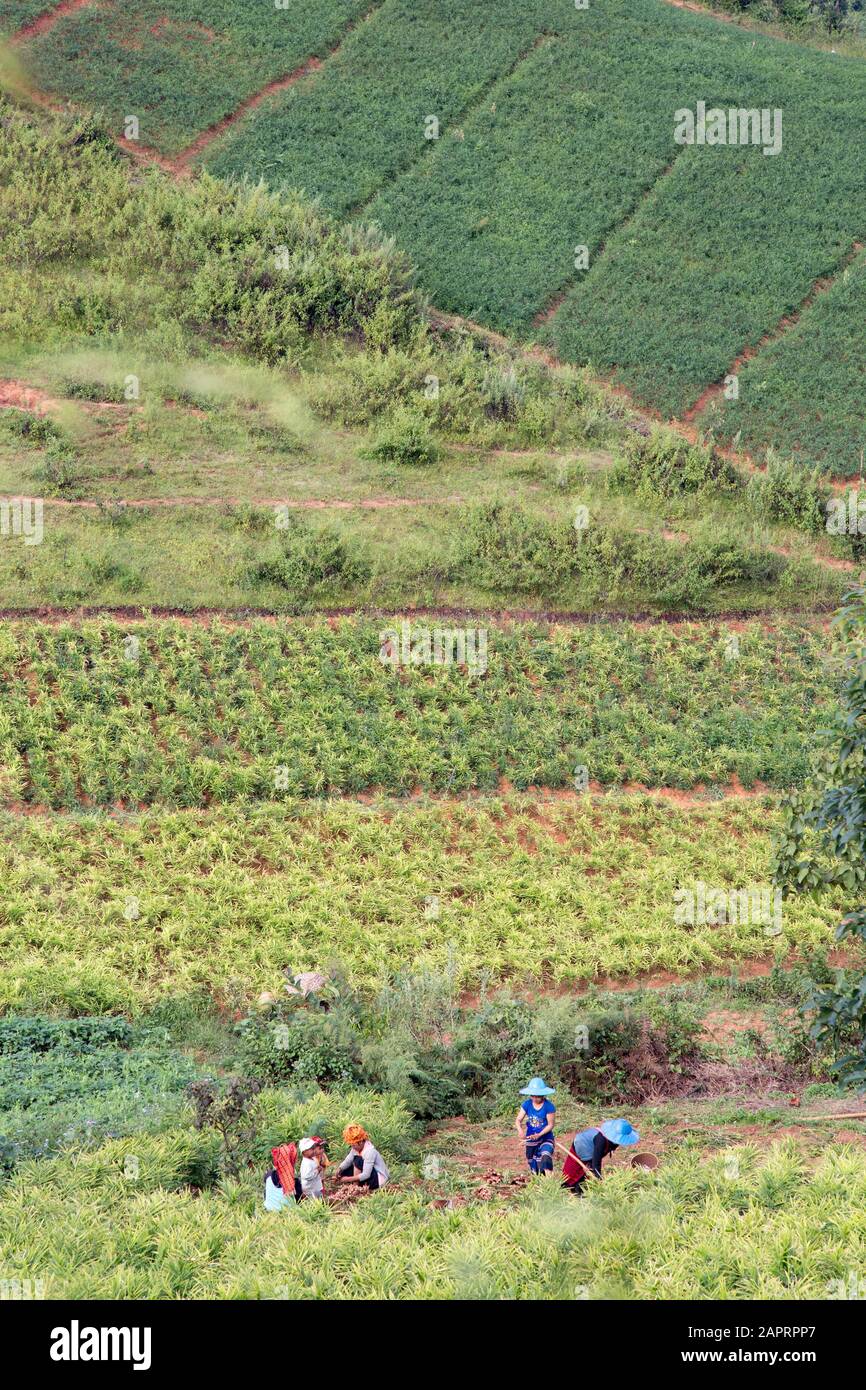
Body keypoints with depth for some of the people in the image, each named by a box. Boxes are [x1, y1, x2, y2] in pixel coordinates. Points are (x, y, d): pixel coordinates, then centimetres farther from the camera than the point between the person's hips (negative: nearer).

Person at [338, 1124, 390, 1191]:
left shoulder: (369, 1151, -27)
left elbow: (366, 1175, -30)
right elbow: (347, 1161, 1)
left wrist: (349, 1179, -30)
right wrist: (340, 1169, -20)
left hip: (379, 1179, -9)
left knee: (358, 1161, -28)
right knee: (344, 1171, -4)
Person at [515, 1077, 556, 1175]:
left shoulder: (549, 1106, -17)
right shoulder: (527, 1104, -6)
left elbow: (550, 1125, -13)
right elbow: (518, 1120, -8)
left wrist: (539, 1134, -26)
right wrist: (520, 1130, -30)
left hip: (546, 1138, -5)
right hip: (530, 1139, 5)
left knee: (545, 1157, -29)